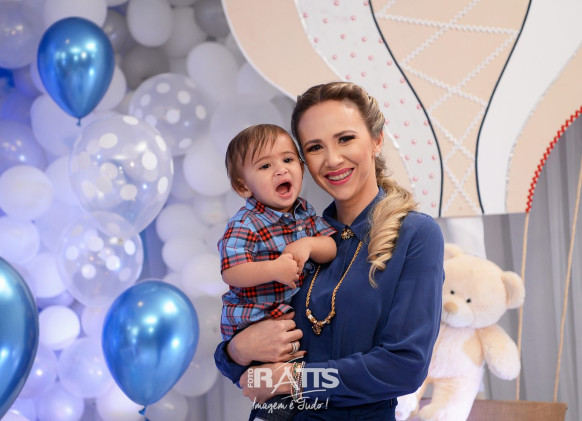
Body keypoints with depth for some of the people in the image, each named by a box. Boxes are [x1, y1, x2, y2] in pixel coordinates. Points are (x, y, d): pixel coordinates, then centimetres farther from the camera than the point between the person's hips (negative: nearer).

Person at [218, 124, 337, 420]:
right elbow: (231, 273, -25)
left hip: (295, 313, 7)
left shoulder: (305, 212, 3)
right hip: (254, 323, -7)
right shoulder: (244, 225, -18)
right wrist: (274, 268, -36)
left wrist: (309, 245, -22)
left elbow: (332, 248, -1)